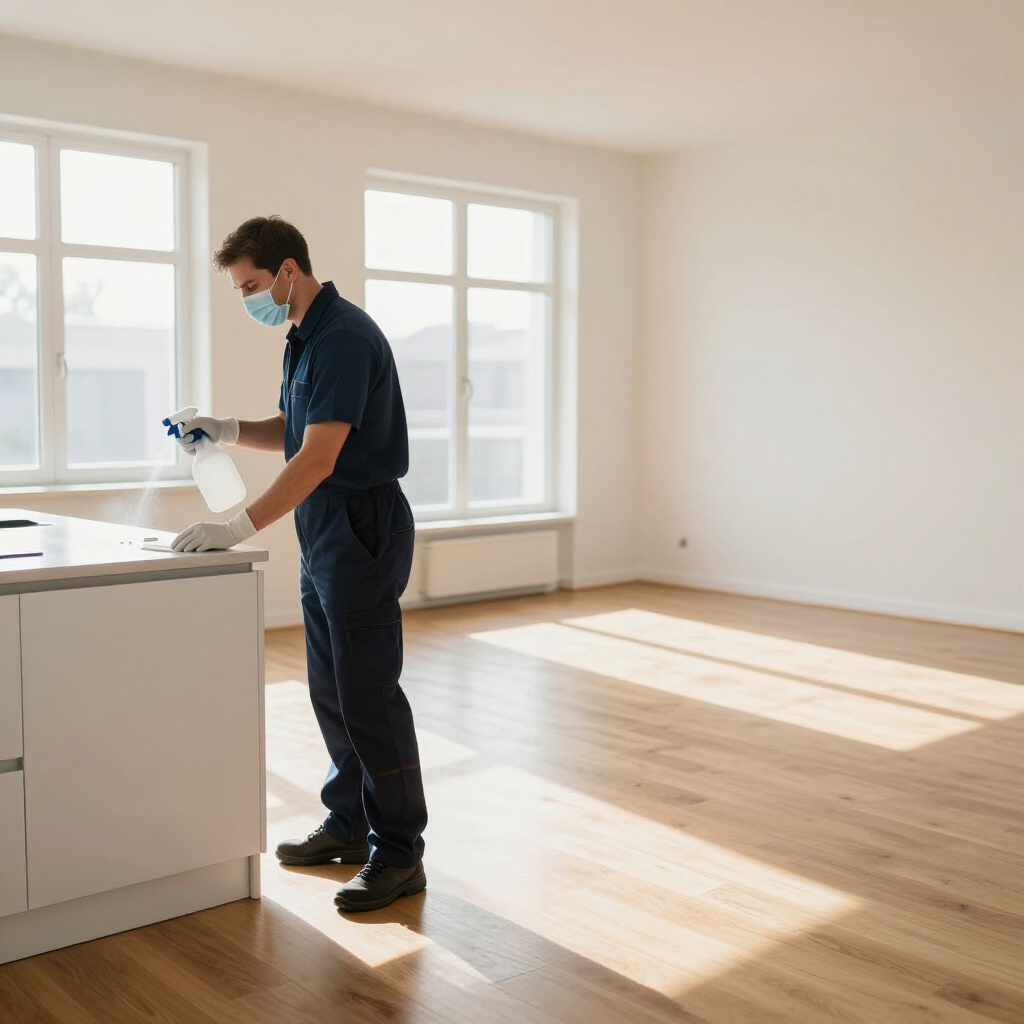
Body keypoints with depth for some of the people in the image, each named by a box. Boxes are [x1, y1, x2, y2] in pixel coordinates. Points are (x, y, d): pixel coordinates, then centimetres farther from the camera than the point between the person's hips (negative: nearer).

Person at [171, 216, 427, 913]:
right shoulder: (305, 337, 14)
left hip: (361, 526, -10)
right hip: (324, 530, 10)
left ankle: (400, 854, 5)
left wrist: (241, 528, -26)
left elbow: (318, 457, -25)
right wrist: (228, 430, 7)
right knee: (331, 690, 15)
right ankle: (350, 825, 28)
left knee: (368, 693, -5)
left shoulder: (343, 337, -18)